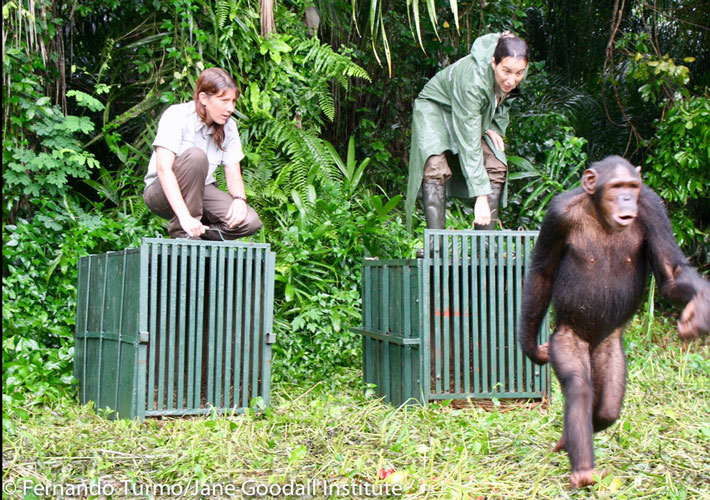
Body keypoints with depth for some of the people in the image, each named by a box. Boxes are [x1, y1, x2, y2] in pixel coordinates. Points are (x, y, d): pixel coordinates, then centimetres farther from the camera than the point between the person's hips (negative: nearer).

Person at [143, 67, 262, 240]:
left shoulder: (228, 127, -2)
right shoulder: (177, 116, -18)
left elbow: (234, 176, -2)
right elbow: (163, 168, -30)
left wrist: (239, 199, -27)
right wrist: (185, 217, -42)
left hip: (200, 192, 4)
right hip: (162, 193, -4)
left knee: (250, 222, -23)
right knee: (195, 156, -35)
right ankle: (182, 233, -25)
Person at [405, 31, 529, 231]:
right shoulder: (472, 80, -41)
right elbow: (469, 143, -42)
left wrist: (493, 127, -11)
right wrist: (481, 196, -44)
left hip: (480, 114, 6)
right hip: (435, 108, -6)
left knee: (497, 167, -11)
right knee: (436, 167, -29)